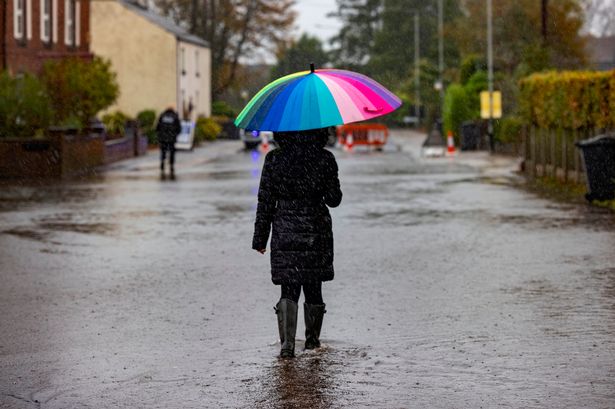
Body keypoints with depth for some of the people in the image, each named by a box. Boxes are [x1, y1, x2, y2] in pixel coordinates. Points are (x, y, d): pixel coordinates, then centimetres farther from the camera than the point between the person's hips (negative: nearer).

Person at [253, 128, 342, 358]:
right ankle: (312, 339, 26)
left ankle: (287, 343, -15)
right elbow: (334, 200, -3)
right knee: (313, 287, 15)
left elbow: (265, 201, -3)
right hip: (316, 233, 0)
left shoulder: (274, 160, -6)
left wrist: (260, 238, 3)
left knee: (288, 289, 1)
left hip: (285, 233, 0)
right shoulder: (325, 159, -7)